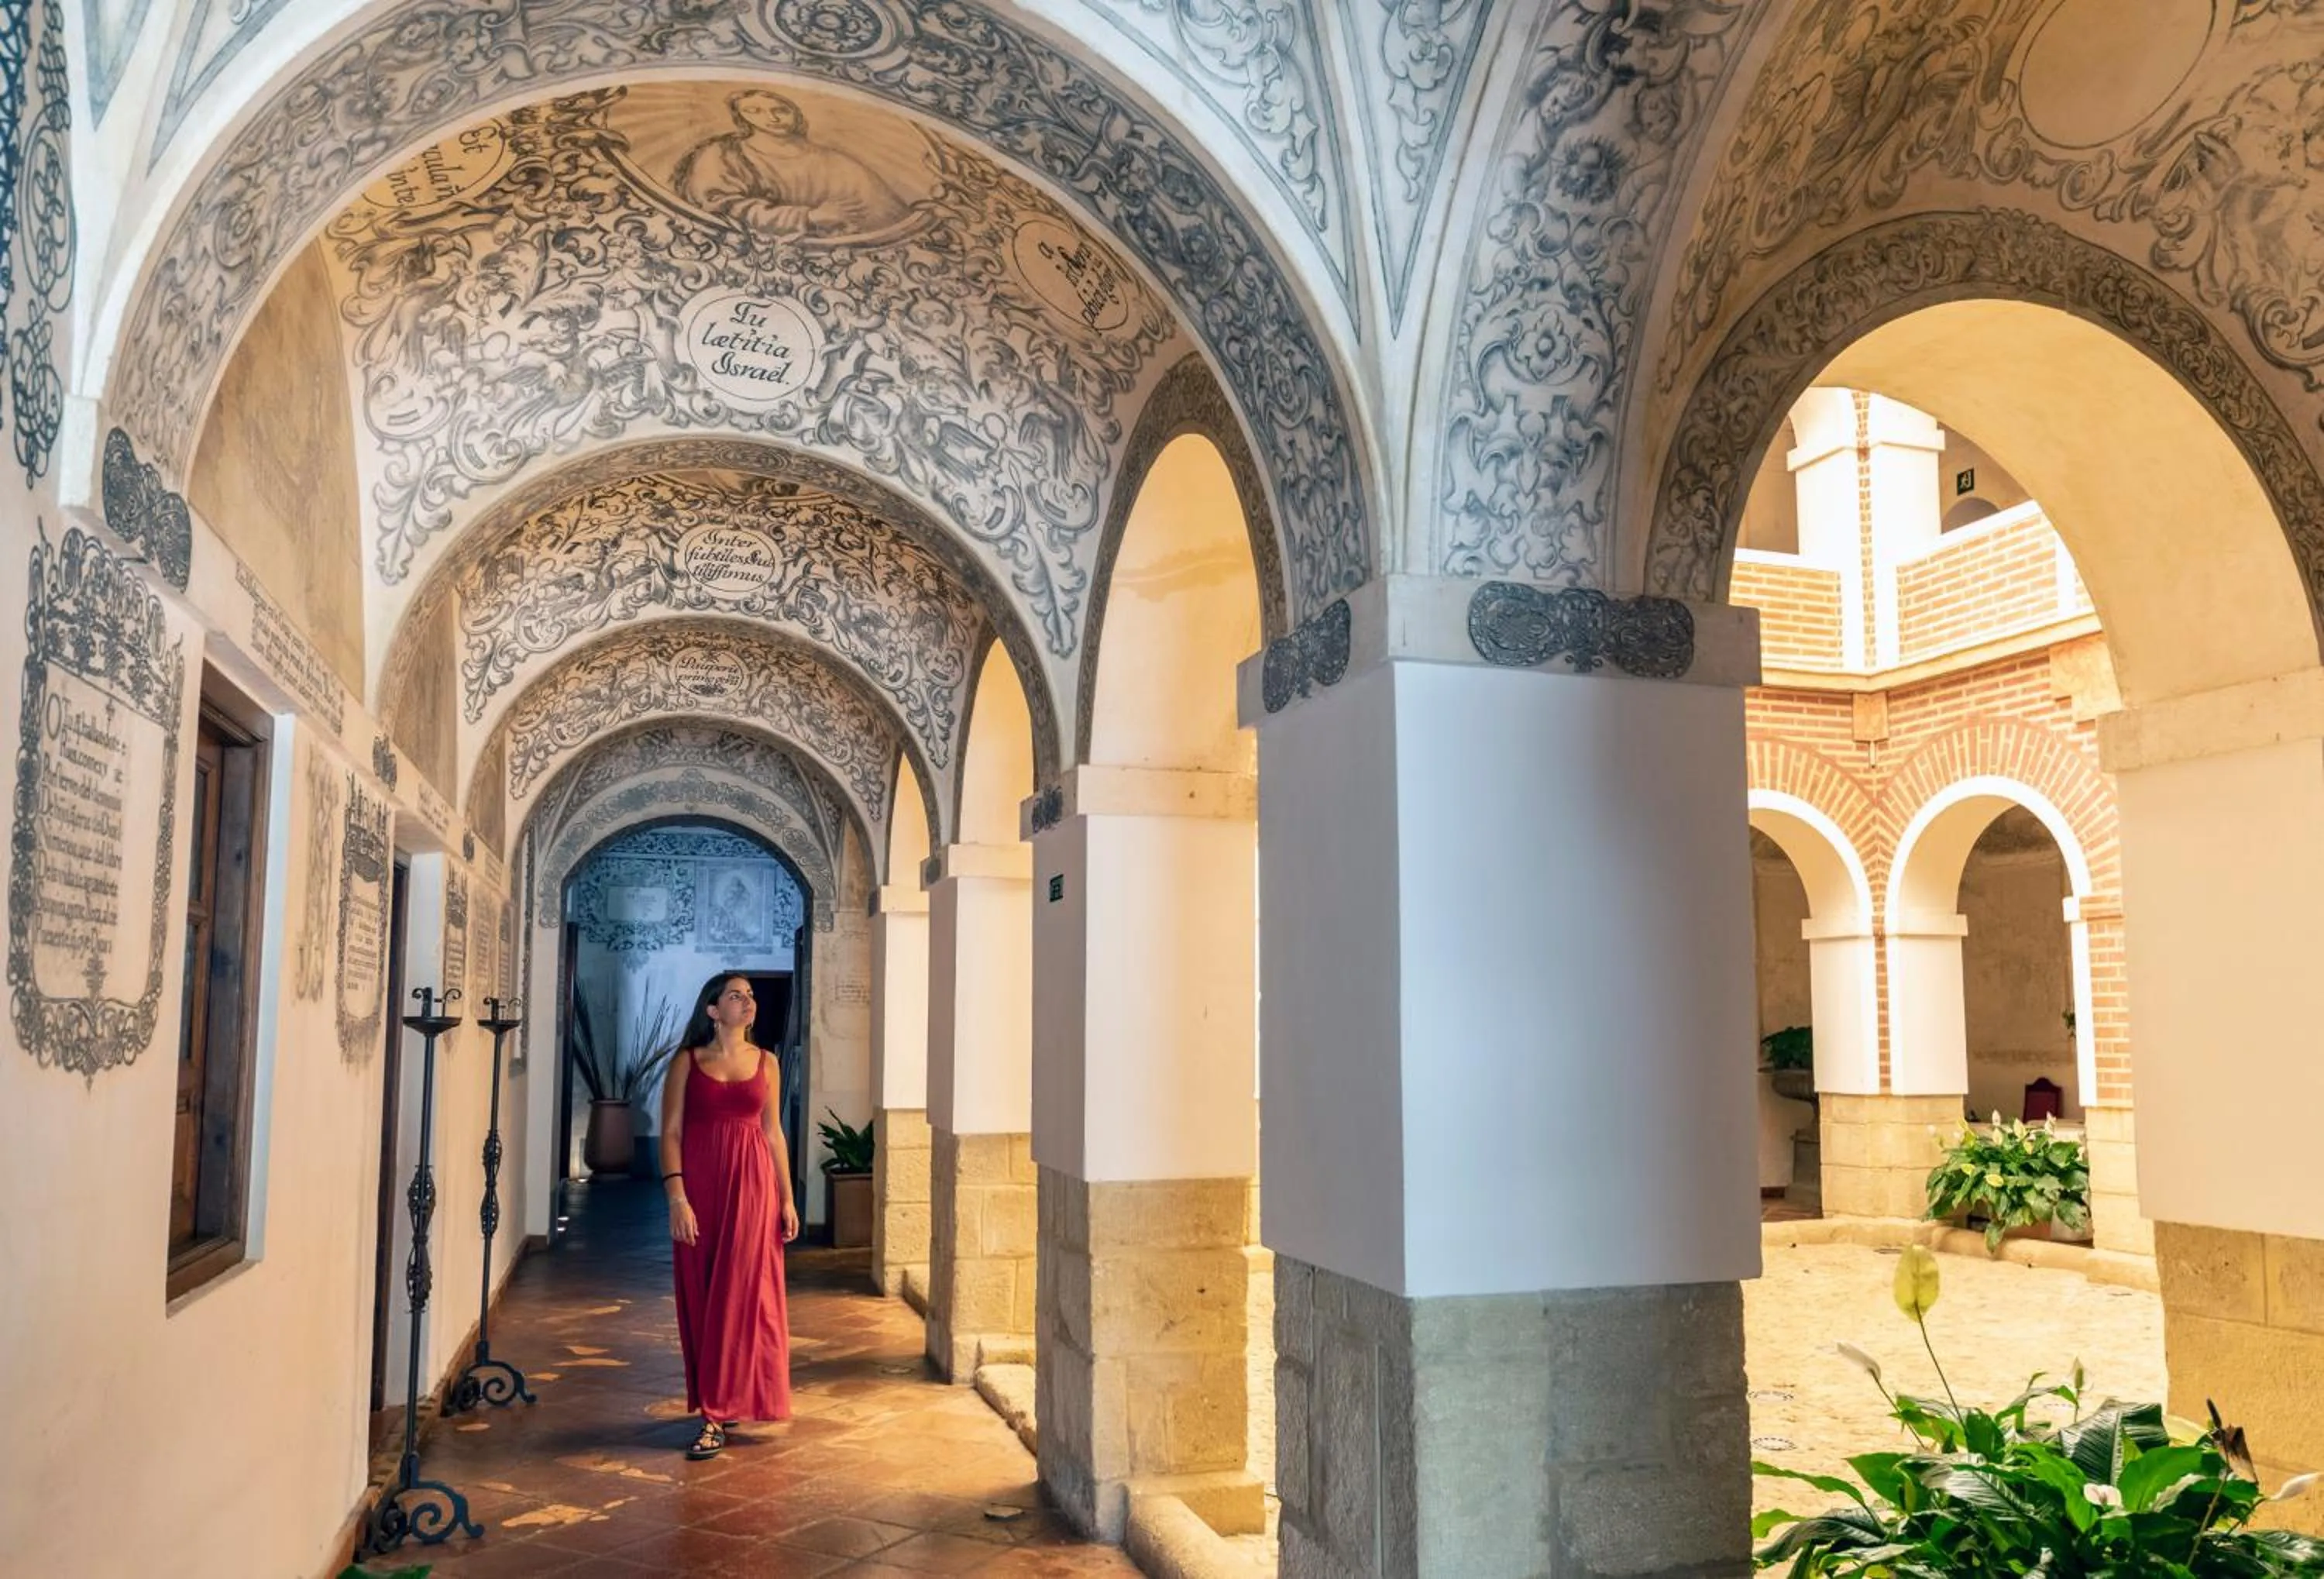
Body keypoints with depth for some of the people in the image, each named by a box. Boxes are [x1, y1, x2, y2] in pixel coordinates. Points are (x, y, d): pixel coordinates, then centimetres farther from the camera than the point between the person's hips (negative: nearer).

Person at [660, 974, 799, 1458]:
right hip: (700, 1185, -1)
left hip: (752, 1186, 1)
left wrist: (787, 1199, 7)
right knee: (702, 1296, 4)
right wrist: (677, 1197, -13)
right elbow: (670, 1132, -3)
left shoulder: (765, 1063, 8)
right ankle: (721, 1403, 19)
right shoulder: (688, 1062, 1)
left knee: (742, 1295, -3)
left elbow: (773, 1133, 10)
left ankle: (717, 1415, 1)